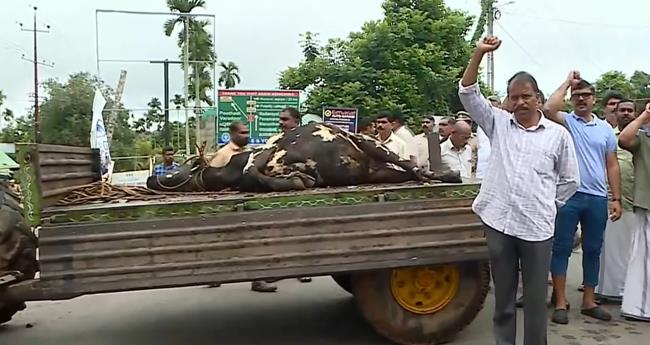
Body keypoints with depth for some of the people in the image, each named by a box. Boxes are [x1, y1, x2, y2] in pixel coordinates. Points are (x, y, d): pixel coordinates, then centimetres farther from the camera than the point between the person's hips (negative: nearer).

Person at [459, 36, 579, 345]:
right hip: (498, 221, 1)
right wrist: (479, 54, -9)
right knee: (503, 294, 13)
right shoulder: (498, 124, 7)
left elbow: (570, 180, 10)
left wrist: (547, 204, 3)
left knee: (535, 296, 8)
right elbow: (468, 94, -1)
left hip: (537, 226, -1)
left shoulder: (558, 134, 4)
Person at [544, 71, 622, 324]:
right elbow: (548, 109, -22)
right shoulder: (566, 122, 2)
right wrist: (567, 82, -9)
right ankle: (560, 302, 8)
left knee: (593, 250, 11)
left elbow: (612, 166, 12)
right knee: (562, 248, 0)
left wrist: (617, 199, 6)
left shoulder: (605, 128, 12)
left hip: (597, 198, 4)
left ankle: (589, 301, 24)